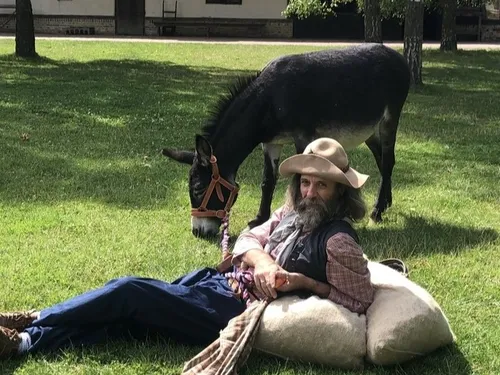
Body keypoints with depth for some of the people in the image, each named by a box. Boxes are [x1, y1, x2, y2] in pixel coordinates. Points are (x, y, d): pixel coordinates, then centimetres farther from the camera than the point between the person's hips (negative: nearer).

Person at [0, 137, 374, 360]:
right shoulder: (293, 213, 8)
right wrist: (262, 261, -12)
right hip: (220, 281, 8)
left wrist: (305, 283, -17)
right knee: (125, 311, -3)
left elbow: (359, 300, -14)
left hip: (235, 313, -8)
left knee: (129, 291, -12)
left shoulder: (338, 241, -17)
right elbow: (248, 238, 10)